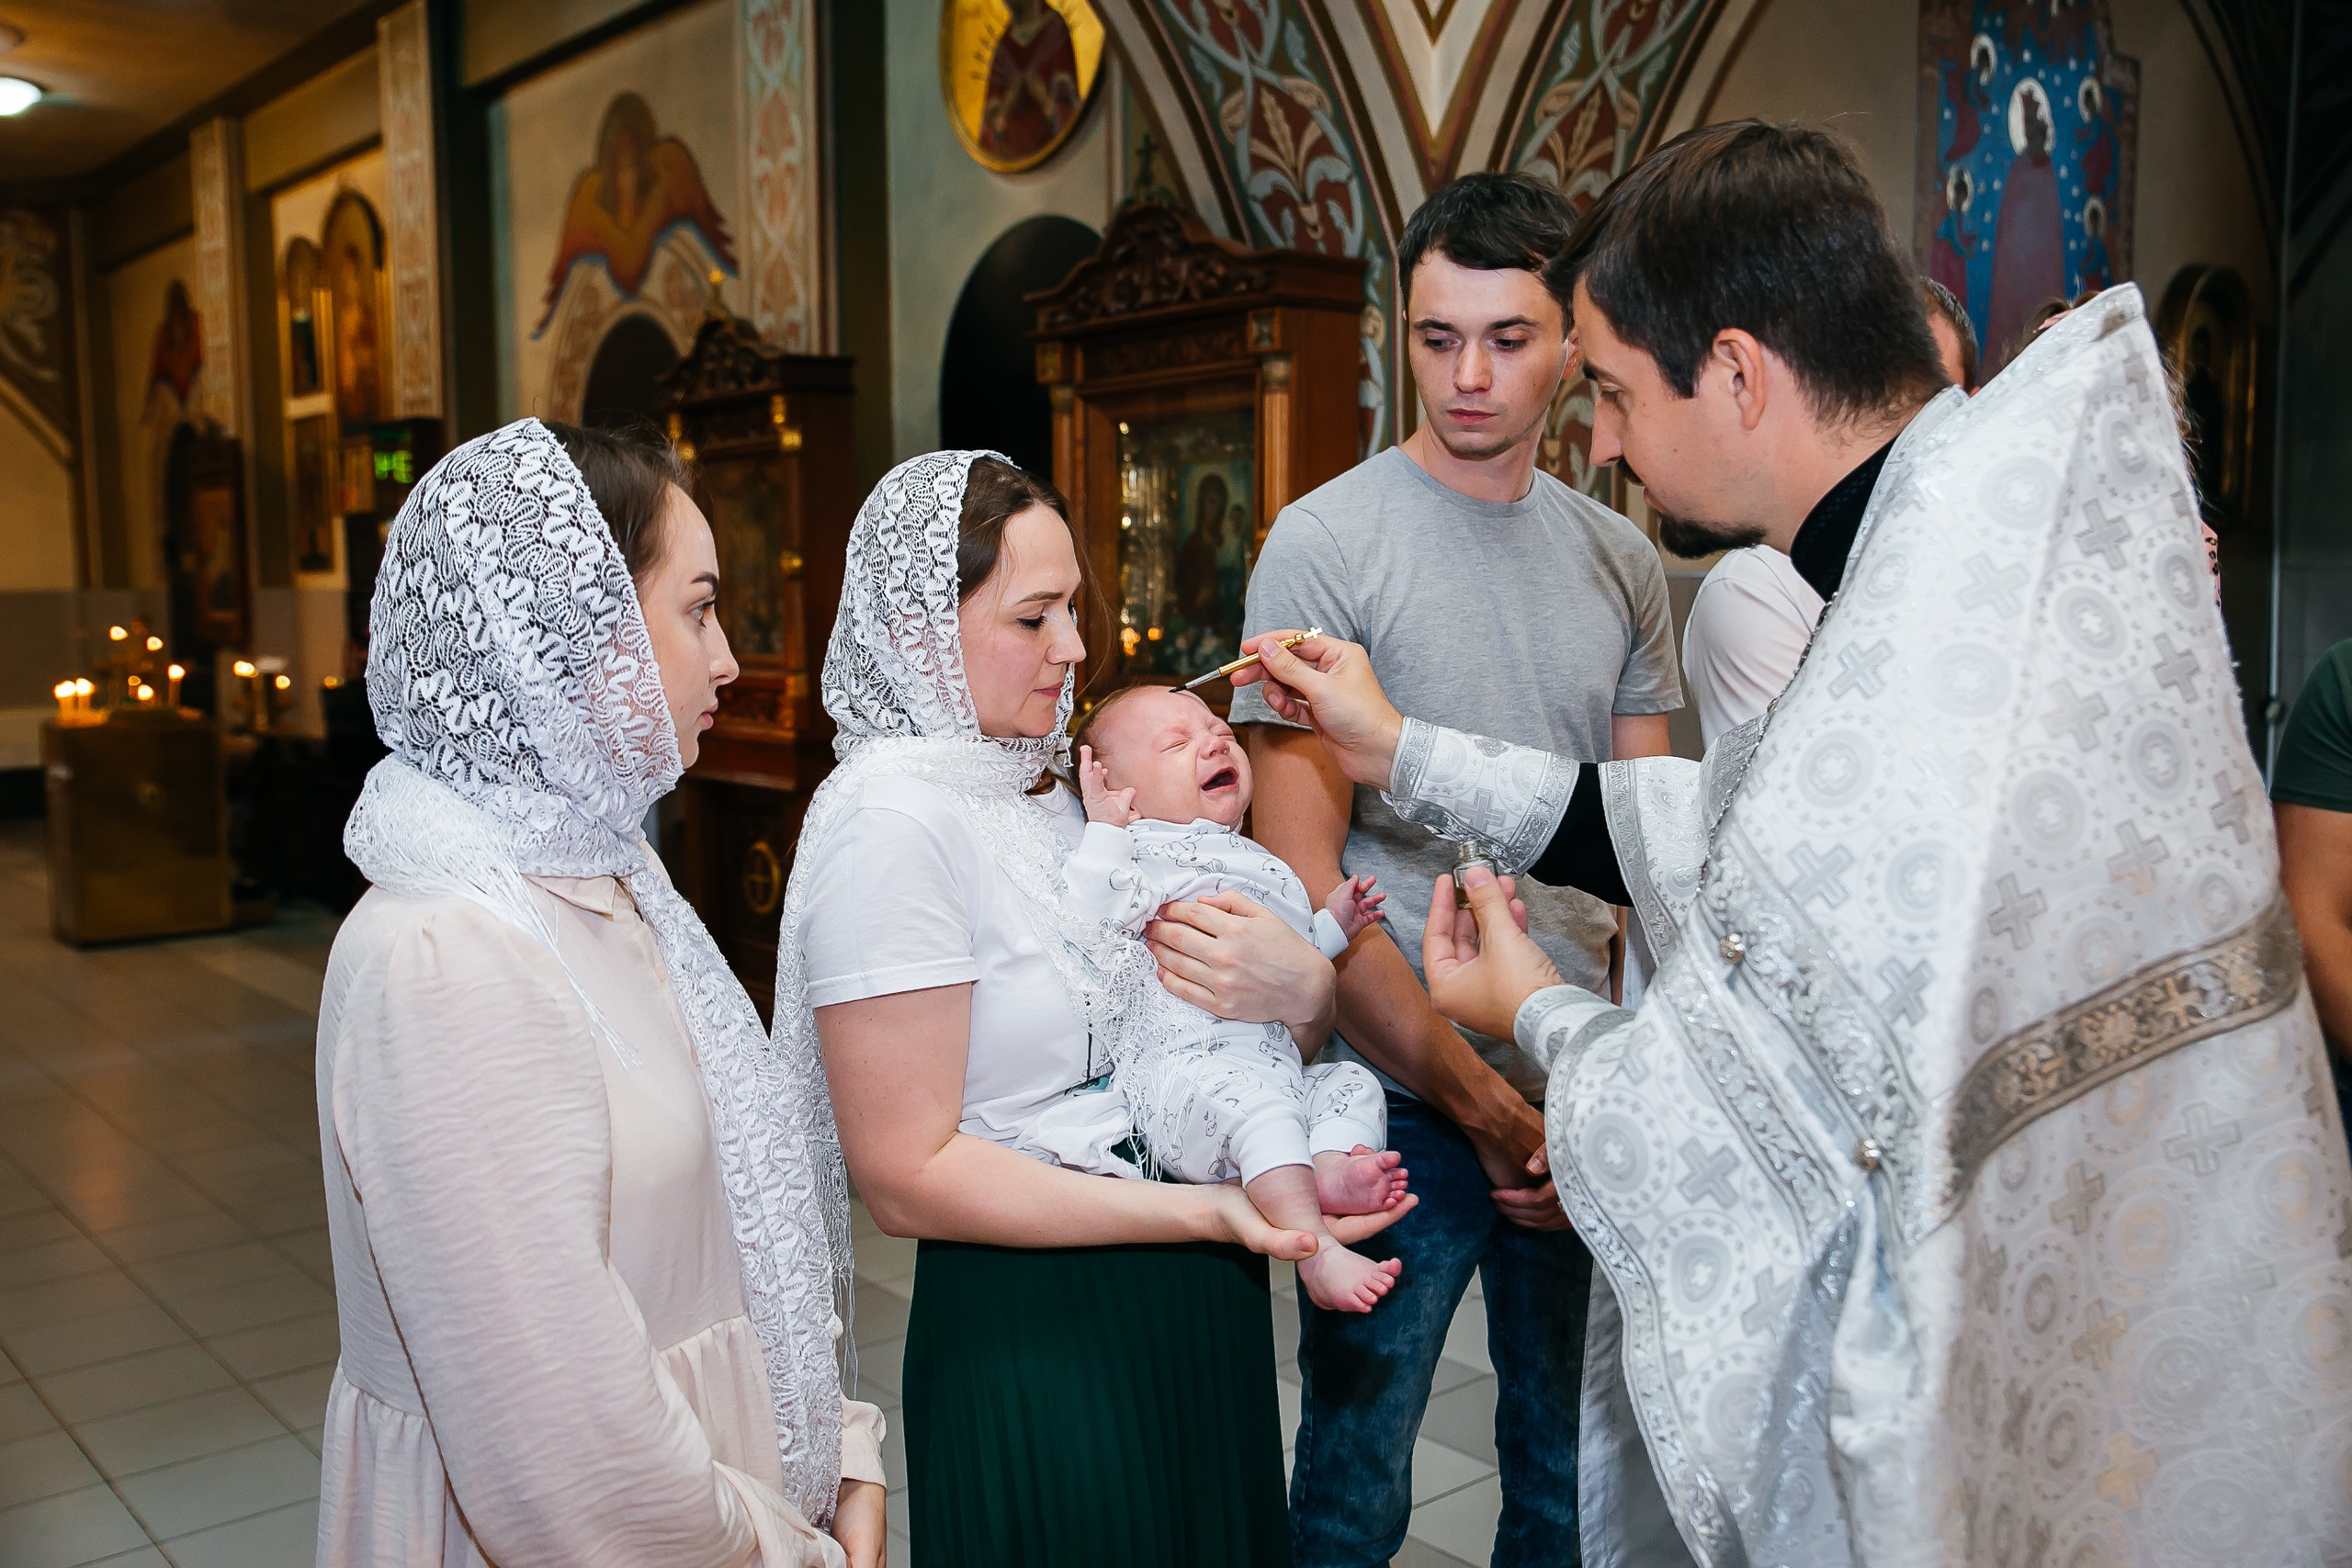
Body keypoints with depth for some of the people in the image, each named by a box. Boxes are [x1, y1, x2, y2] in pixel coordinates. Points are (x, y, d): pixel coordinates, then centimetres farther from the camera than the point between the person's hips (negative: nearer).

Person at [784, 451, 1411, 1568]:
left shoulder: (1046, 788, 8)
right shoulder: (889, 820, -18)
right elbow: (908, 1175, -21)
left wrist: (1301, 993, -12)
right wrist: (1208, 1211, -27)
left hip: (1193, 1311, 8)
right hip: (1034, 1339, -8)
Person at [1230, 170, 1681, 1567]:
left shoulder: (1623, 559, 7)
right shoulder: (1327, 542, -8)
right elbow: (1303, 879, -11)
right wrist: (1484, 1104, -14)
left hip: (1586, 1101, 4)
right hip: (1400, 1103, -4)